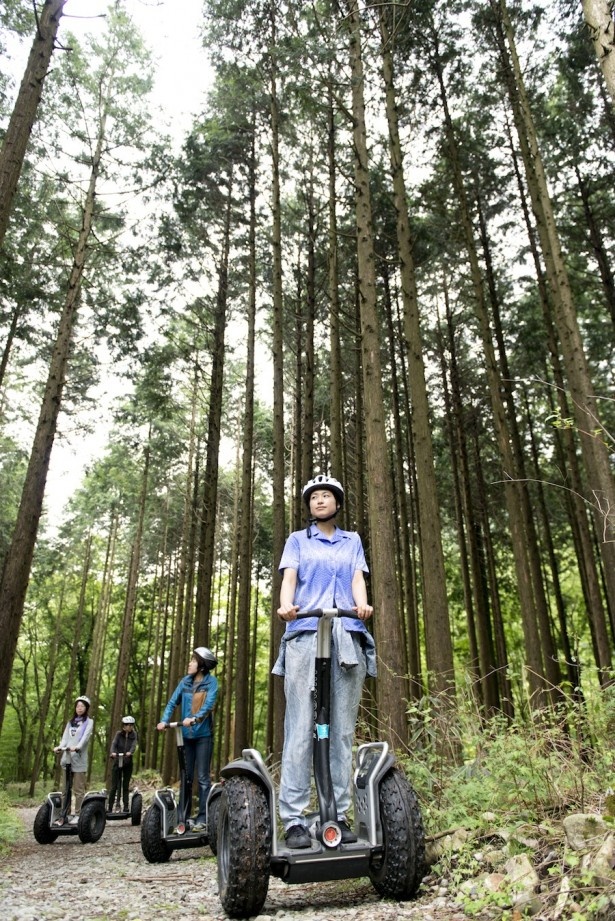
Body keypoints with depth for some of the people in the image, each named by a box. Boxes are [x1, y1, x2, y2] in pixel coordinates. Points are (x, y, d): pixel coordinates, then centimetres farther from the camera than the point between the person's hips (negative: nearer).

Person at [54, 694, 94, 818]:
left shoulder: (89, 721, 5)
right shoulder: (71, 721, 20)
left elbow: (86, 736, -10)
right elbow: (65, 736, 9)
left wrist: (77, 747, -28)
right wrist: (60, 746, -11)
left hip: (79, 758, -5)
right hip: (67, 757, 5)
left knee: (79, 789, -6)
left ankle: (78, 814, -3)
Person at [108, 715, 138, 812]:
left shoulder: (133, 735, 1)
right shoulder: (119, 733, -2)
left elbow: (134, 745, -14)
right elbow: (113, 744, -16)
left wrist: (130, 752, -36)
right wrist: (112, 752, -37)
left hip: (128, 763, 1)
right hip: (117, 761, -1)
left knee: (126, 786, 4)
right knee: (114, 786, -2)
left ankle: (126, 807, 9)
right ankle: (110, 807, 5)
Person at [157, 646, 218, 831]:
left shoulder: (211, 681, -7)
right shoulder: (185, 681, 7)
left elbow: (209, 703, -18)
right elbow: (173, 702, 4)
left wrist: (195, 718, -33)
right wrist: (164, 720, -11)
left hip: (203, 734, -5)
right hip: (186, 734, 5)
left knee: (203, 777, -3)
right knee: (185, 776, 11)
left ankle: (203, 818, 0)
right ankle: (183, 815, 20)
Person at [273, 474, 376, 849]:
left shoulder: (353, 541, 23)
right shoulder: (298, 540, 18)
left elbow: (358, 580, 9)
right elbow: (289, 578, 4)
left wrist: (362, 605, -14)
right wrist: (286, 605, -19)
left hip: (348, 637, 2)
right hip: (305, 635, -2)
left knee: (343, 729, 1)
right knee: (301, 728, -7)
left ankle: (339, 814, 6)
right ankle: (293, 818, -5)